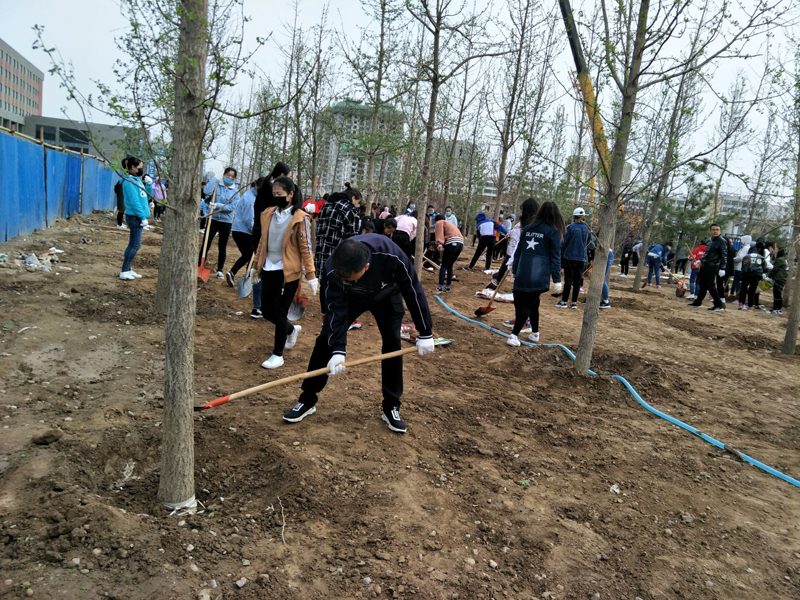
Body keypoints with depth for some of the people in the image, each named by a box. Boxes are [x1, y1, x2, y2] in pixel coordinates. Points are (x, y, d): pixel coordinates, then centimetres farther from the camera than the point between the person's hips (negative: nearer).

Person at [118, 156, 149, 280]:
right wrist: (143, 217, -20)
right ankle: (124, 272, -3)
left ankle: (128, 269, 23)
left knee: (133, 244, 14)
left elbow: (145, 197, 21)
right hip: (134, 217, -10)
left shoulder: (137, 180, 14)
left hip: (138, 217, 10)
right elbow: (134, 201, -20)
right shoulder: (129, 182, -15)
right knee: (135, 245, -8)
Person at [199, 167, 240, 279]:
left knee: (222, 247, 11)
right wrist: (214, 177, -16)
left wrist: (218, 205, -21)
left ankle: (220, 270, 20)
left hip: (226, 221, 2)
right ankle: (199, 266, 7)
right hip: (213, 219, -2)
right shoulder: (216, 185, -2)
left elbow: (232, 207, -9)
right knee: (206, 244, -2)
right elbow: (207, 191, -22)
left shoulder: (235, 191, 2)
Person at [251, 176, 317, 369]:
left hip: (288, 272, -6)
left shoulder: (300, 218, -11)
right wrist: (256, 266, 18)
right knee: (266, 310, 11)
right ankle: (292, 330, 41)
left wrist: (311, 276, -13)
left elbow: (306, 248, -10)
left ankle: (278, 355, 15)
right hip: (269, 270, 6)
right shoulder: (268, 214, 6)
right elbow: (262, 242, 15)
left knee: (279, 313, 0)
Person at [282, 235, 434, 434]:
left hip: (386, 296, 0)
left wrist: (425, 333, -23)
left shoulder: (391, 255, -43)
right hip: (351, 298, 1)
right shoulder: (332, 269, -38)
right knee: (325, 340, -6)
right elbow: (337, 309, -29)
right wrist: (338, 349, -37)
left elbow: (413, 291, -30)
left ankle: (391, 408, 7)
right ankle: (307, 401, 8)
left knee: (393, 344, -8)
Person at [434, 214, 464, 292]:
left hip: (451, 244, -7)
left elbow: (440, 233, -8)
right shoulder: (450, 223, 36)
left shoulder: (440, 223, 13)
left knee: (444, 266, -1)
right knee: (450, 266, 17)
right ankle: (447, 286, 15)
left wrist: (439, 243, -24)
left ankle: (440, 287, -8)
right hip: (460, 244, 7)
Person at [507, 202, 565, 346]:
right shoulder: (553, 232, 0)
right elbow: (555, 257, -3)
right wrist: (557, 279, -1)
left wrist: (515, 269, 24)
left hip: (523, 273, 4)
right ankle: (514, 335, -6)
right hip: (539, 275, -3)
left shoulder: (527, 228, 12)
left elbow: (518, 251, 16)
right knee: (530, 304, 2)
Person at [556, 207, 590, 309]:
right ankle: (574, 302, 10)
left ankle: (564, 301, 2)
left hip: (570, 257, -4)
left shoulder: (571, 227, -10)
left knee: (568, 279, 0)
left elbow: (564, 242, -6)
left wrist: (561, 253, 9)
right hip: (581, 258, 4)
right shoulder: (587, 229, 4)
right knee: (577, 281, 8)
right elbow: (587, 243, 12)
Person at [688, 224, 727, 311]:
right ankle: (698, 302, 24)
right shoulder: (710, 241, 15)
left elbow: (724, 256, -13)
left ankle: (719, 306, -4)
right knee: (702, 285, 15)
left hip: (712, 267, -8)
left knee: (710, 286, -9)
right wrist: (700, 260, 21)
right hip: (704, 265, 8)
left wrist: (722, 268, -19)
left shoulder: (721, 241, -9)